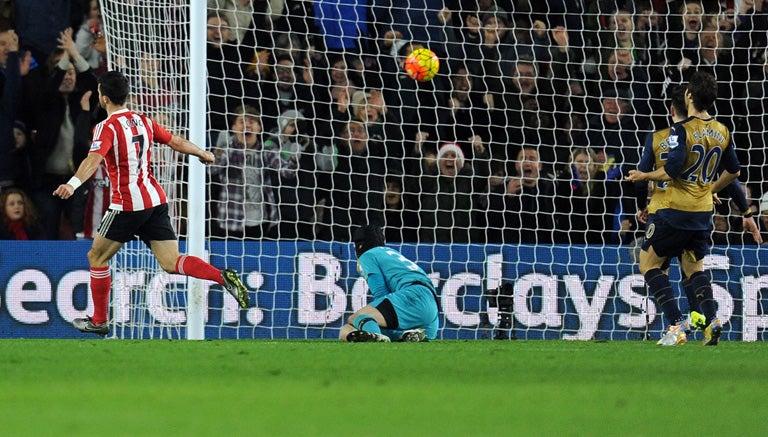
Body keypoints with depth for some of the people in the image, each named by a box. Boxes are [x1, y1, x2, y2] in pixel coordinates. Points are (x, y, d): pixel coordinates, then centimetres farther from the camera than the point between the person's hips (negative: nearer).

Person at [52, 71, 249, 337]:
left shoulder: (107, 128, -8)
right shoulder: (143, 122, 11)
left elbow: (94, 159, -27)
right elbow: (176, 142, 20)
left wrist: (73, 184, -43)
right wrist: (203, 154, 38)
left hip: (127, 205, -6)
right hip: (156, 201, 6)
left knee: (97, 257, 12)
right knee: (171, 263, 1)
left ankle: (99, 321, 17)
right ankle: (223, 277, -22)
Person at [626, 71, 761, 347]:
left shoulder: (682, 130, -16)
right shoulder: (722, 132, 5)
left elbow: (672, 171, -21)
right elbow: (733, 171, 15)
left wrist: (644, 176, -4)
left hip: (677, 210, -6)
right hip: (704, 210, 6)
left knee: (649, 262, 7)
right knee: (694, 267, 21)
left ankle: (676, 324, -6)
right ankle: (712, 320, -3)